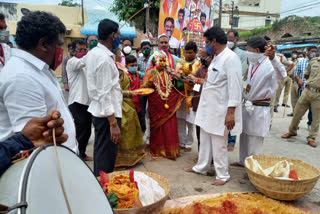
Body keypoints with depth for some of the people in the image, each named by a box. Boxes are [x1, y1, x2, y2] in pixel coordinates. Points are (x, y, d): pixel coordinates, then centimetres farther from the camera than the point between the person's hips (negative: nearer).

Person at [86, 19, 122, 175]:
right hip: (107, 112, -10)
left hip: (97, 110, 10)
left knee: (100, 152, 21)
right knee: (107, 157, 3)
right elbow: (105, 93, -24)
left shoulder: (93, 53, 9)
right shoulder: (104, 58, -20)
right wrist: (113, 123, -23)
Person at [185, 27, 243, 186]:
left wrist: (231, 112, -25)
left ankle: (222, 175, 19)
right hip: (208, 107, 9)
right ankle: (201, 167, 35)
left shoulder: (231, 58, -17)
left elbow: (234, 86, -22)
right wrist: (201, 81, 22)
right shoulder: (216, 58, 13)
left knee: (219, 143, 2)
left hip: (220, 109, -9)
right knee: (205, 140, 19)